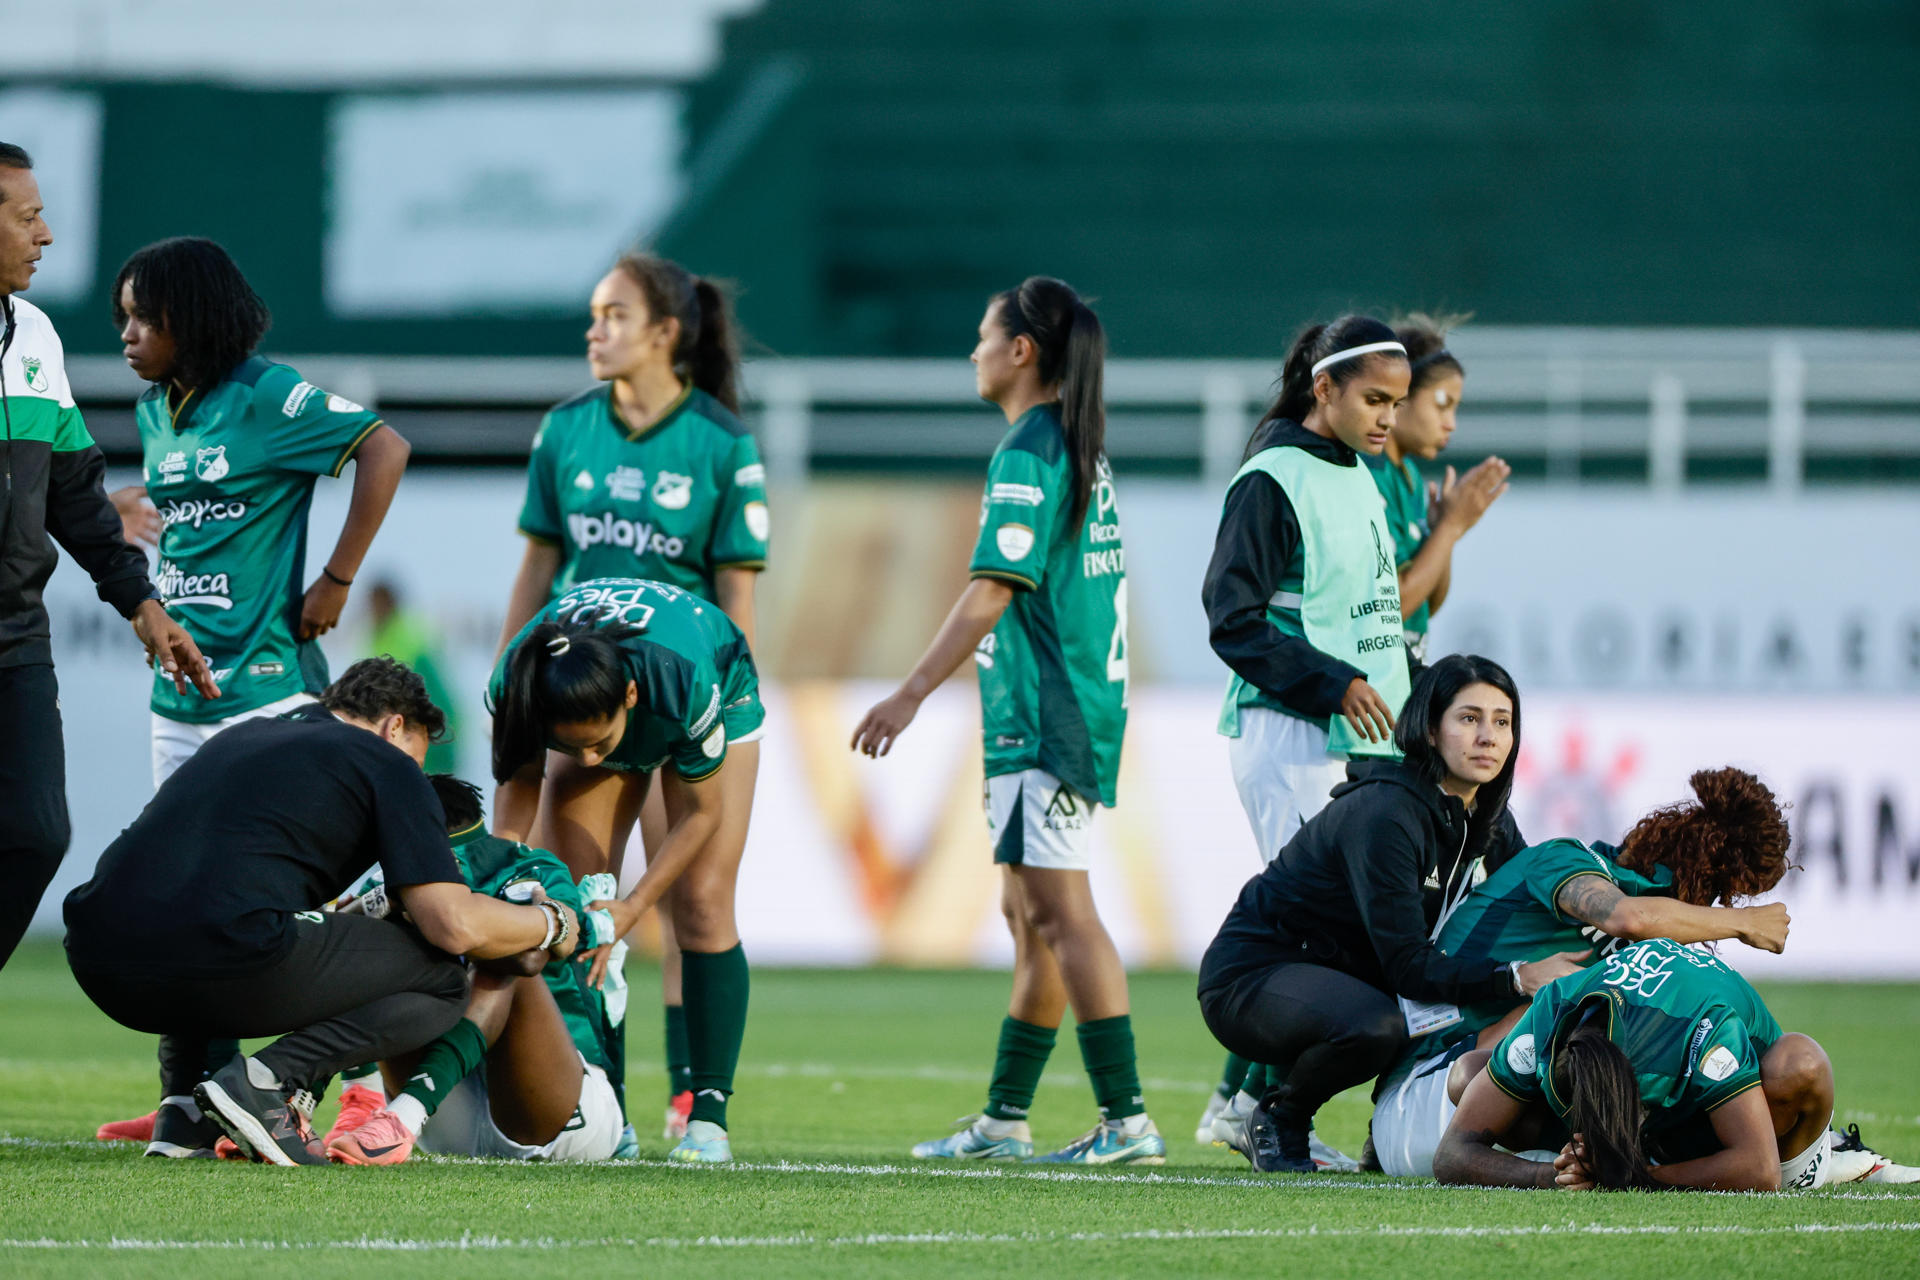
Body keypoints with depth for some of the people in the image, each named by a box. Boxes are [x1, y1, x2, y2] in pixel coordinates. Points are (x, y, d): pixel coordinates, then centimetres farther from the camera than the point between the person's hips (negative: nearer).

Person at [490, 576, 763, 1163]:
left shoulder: (683, 680, -45)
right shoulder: (514, 688, -38)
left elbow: (701, 812, -27)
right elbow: (511, 820, -21)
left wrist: (632, 907, -32)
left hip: (721, 701, -3)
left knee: (701, 905, -15)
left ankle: (708, 1116, -12)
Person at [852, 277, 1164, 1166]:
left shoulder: (1028, 454, -13)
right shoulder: (1082, 450, 16)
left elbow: (992, 591, -19)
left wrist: (912, 694, -19)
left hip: (1044, 717, -10)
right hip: (1086, 701, 10)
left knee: (1059, 911, -12)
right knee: (1030, 915, 15)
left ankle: (1127, 1119, -16)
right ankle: (1005, 1119, 21)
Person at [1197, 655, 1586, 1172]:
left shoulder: (1486, 820, 1)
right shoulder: (1385, 814, -26)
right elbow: (1407, 966, -30)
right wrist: (1516, 977, -38)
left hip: (1342, 972, 8)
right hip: (1250, 979, -8)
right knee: (1375, 1025, -36)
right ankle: (1275, 1119, -9)